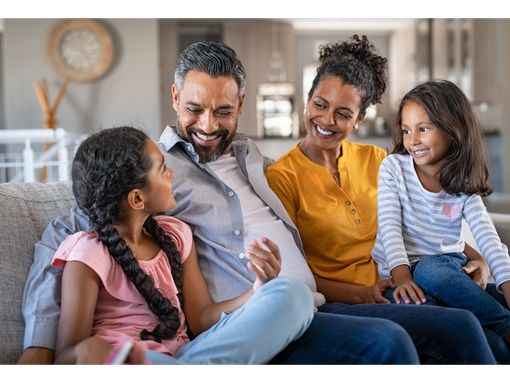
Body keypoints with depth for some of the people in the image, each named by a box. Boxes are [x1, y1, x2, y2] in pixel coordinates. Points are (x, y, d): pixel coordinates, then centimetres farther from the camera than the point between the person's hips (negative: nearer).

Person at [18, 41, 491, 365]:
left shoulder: (247, 153, 19)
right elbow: (60, 239, -4)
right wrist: (39, 343, -15)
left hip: (313, 310, 8)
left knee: (457, 325, 1)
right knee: (386, 341, -31)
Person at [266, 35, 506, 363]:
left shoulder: (375, 160, 12)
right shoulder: (281, 176, -3)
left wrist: (473, 256, 5)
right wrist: (358, 294, -16)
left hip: (392, 290, 5)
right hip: (334, 305, -5)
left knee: (498, 345, -21)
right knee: (458, 327, -26)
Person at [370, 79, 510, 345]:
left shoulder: (463, 183, 3)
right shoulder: (393, 167, -1)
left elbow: (487, 236, -6)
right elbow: (389, 226, -10)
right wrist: (402, 276, -25)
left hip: (450, 263, 2)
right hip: (406, 270, -2)